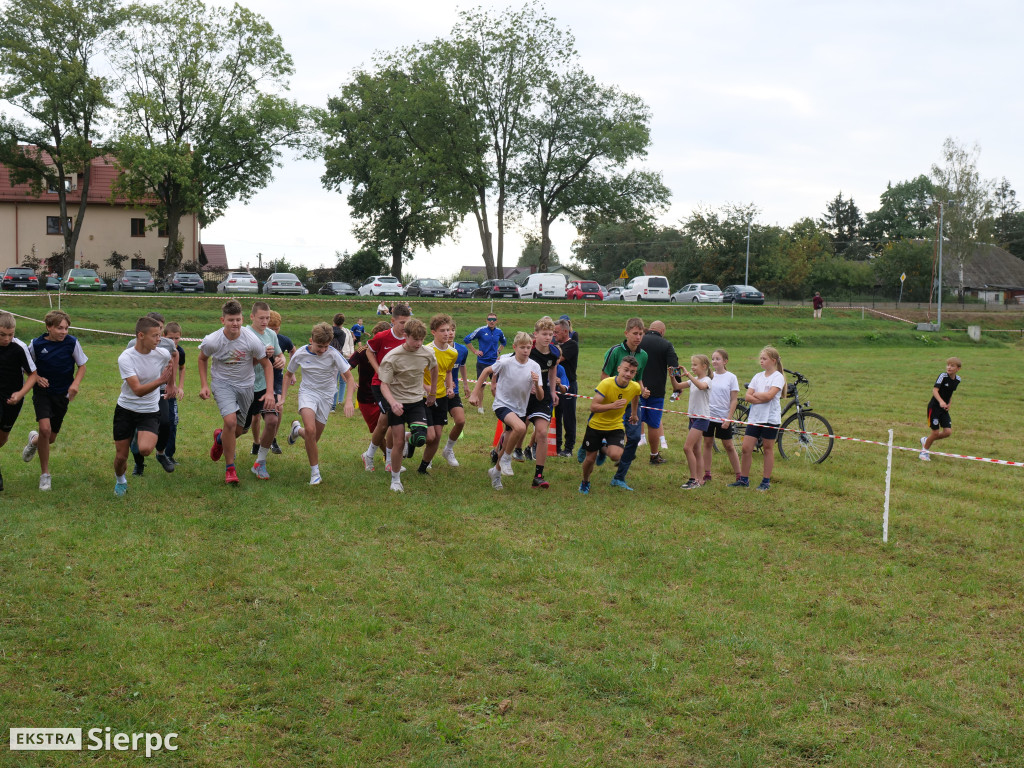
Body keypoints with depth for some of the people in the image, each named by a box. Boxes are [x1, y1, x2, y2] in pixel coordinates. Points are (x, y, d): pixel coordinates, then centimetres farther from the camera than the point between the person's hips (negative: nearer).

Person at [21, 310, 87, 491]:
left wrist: (75, 384, -16)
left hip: (62, 394, 2)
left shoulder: (72, 343, -9)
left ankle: (34, 441, 49)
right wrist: (37, 377, -12)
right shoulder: (36, 344, -9)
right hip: (42, 392, -2)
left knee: (50, 438, 9)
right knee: (45, 429, -23)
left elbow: (82, 366, 2)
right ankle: (44, 474, -7)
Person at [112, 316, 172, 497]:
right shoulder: (125, 358, -18)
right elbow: (138, 390, -26)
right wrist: (160, 381, -40)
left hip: (150, 412, 1)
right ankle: (120, 481, 38)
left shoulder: (163, 353, -10)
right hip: (125, 409, -1)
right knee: (121, 456, 4)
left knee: (145, 449, -27)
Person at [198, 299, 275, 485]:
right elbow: (202, 359, 4)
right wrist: (204, 385, -4)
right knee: (230, 421, -25)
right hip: (222, 384, -2)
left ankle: (220, 438, 48)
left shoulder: (252, 340, -20)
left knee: (239, 430, 8)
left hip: (245, 385, 2)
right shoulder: (211, 341, -18)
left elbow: (267, 365, -7)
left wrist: (269, 392, -16)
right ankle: (229, 469, -9)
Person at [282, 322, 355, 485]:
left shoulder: (333, 354, -15)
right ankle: (315, 471, -13)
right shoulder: (300, 354, -10)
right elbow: (289, 375, 8)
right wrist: (282, 398, 0)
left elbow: (349, 377, -12)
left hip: (326, 396, 1)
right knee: (310, 430, -27)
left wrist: (348, 401, -26)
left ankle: (297, 430, 41)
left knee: (313, 438, 5)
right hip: (307, 393, -1)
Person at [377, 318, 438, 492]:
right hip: (397, 403, -2)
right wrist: (393, 403, -34)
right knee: (398, 442, -1)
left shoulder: (426, 354, -7)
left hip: (417, 401, 2)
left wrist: (432, 393, 22)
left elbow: (434, 368, 17)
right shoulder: (392, 357, -18)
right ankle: (395, 480, 18)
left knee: (421, 438, -17)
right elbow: (384, 384, -17)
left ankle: (409, 437, 22)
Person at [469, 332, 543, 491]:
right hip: (502, 404, -4)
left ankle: (496, 471, 39)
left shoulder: (534, 367, -7)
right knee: (520, 427, -33)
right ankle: (506, 459, -11)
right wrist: (474, 394, 0)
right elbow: (486, 371, 2)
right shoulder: (505, 362, -15)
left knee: (508, 447, 10)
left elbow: (540, 397, -7)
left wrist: (536, 384, -28)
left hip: (520, 409, 4)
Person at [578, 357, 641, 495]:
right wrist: (612, 406, -40)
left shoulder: (635, 387, -10)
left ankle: (604, 449, 17)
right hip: (596, 425, -2)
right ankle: (585, 482, 39)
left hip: (615, 427, 2)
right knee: (590, 459, 6)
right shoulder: (606, 384, -24)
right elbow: (593, 407, -28)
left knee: (616, 456, -22)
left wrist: (634, 413, 28)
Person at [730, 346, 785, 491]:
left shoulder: (778, 377, -5)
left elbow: (769, 395, -19)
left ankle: (766, 481, 12)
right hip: (754, 417, 5)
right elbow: (748, 397, 3)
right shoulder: (758, 377, 12)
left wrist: (755, 394, -5)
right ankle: (743, 479, 11)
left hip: (770, 418, -5)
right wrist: (762, 398, -13)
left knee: (768, 449, 3)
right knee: (746, 448, 1)